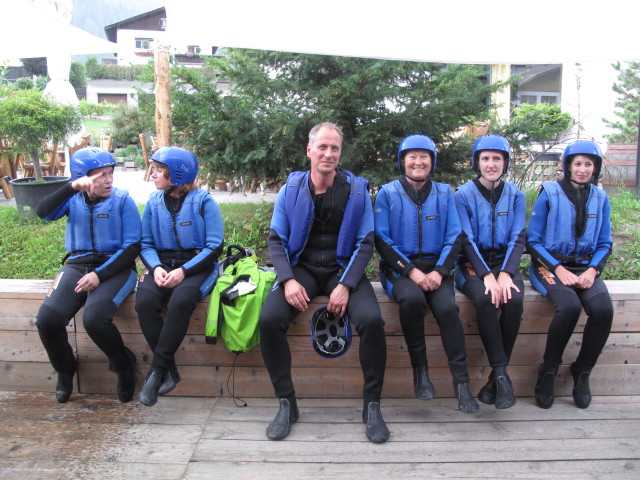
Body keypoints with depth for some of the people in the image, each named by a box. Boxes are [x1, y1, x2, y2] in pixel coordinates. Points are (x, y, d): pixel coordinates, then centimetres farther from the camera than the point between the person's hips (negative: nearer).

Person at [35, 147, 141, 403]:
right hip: (77, 266, 4)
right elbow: (43, 212, -12)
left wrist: (99, 275, -14)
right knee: (47, 319, -19)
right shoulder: (73, 200, 9)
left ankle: (124, 366, 1)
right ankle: (65, 370, 13)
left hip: (115, 268, -3)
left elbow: (132, 247, -5)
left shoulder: (122, 200, -1)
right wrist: (72, 187, -23)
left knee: (94, 318, -30)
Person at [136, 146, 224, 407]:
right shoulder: (154, 201, 9)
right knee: (145, 302, -27)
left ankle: (156, 370, -19)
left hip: (197, 265, -4)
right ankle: (169, 371, -15)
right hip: (162, 265, 4)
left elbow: (214, 247, -7)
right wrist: (156, 267, -10)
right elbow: (145, 244, 11)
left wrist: (184, 271, -18)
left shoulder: (203, 201, -4)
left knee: (180, 301, -35)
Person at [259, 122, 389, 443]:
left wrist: (345, 285, -15)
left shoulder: (357, 190, 0)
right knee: (269, 319, -26)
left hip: (343, 268, 0)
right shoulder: (291, 189, 3)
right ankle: (286, 404, -7)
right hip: (301, 268, 1)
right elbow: (276, 239, 2)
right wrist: (288, 280, -15)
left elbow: (365, 243, -2)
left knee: (371, 320, -28)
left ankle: (372, 405, -7)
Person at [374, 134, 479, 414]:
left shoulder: (444, 193, 10)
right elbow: (382, 240, -3)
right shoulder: (387, 193, 3)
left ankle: (461, 382, -17)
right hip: (399, 267, -1)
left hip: (436, 267, 2)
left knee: (447, 307, -28)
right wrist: (411, 271, -15)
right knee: (412, 298, -34)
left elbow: (454, 238, 6)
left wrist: (439, 271, -11)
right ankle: (420, 369, -15)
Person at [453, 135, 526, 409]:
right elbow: (466, 240, -7)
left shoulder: (515, 195, 7)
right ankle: (502, 375, -23)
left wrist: (505, 274, -17)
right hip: (472, 263, -2)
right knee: (484, 300, -33)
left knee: (514, 300, -29)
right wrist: (487, 276, -20)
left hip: (505, 262, 2)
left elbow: (518, 238, 0)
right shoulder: (463, 195, -1)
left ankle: (496, 377, -16)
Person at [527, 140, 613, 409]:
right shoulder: (549, 193, -1)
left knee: (603, 309, -27)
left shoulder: (600, 198, 11)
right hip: (549, 265, -3)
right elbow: (532, 240, -3)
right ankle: (548, 370, -10)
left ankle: (582, 371, -4)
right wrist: (559, 269, -14)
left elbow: (605, 244, 12)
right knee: (570, 306, -33)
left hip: (585, 268, 4)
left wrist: (592, 270, -8)